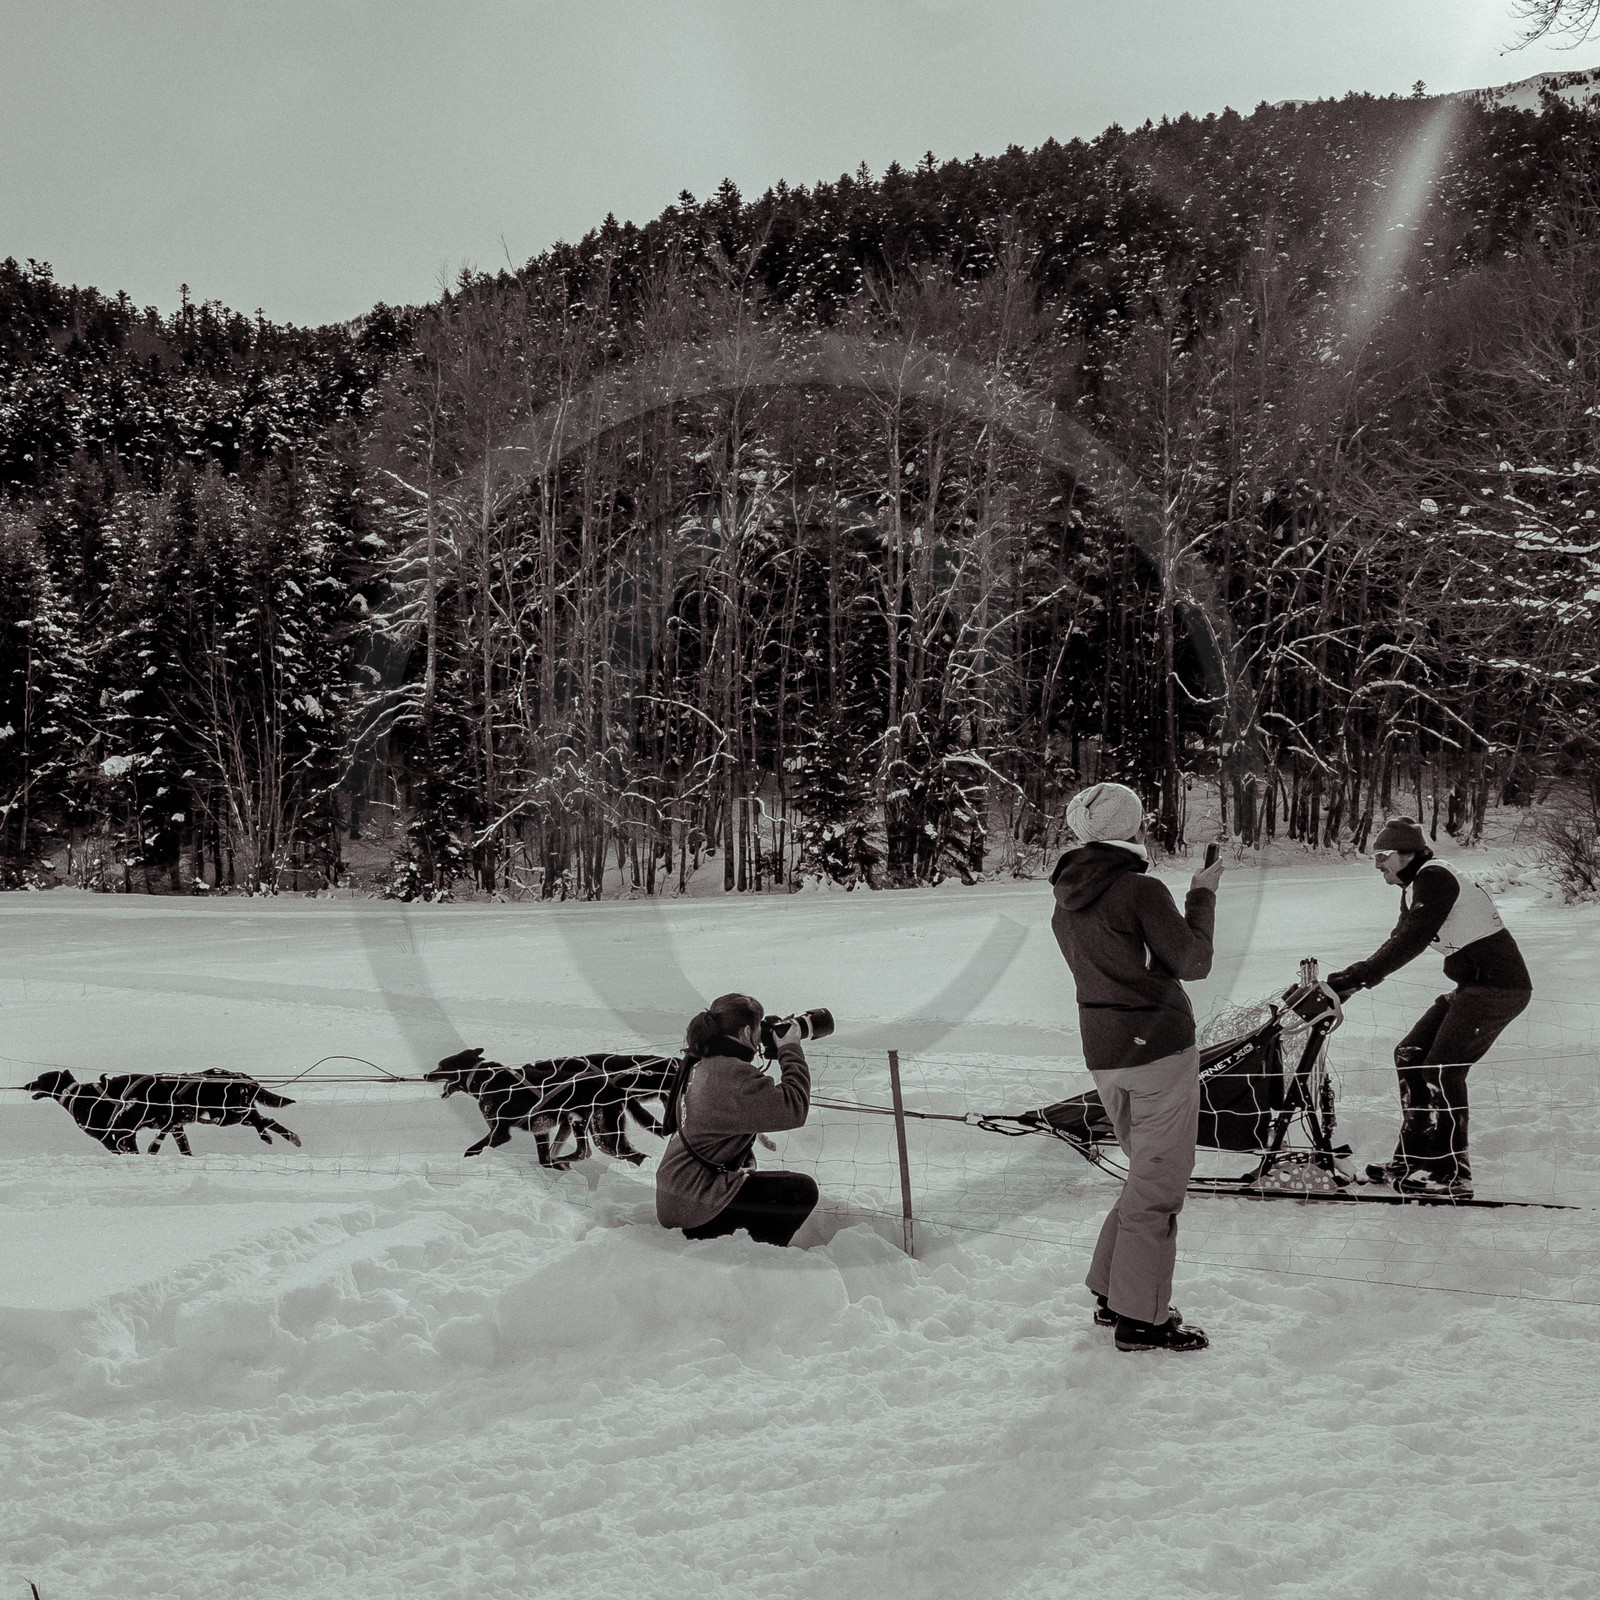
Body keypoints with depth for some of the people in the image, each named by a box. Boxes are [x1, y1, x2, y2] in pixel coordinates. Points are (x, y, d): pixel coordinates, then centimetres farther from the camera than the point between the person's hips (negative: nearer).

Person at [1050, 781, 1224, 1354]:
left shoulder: (1066, 899, 7)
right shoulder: (1141, 890, -16)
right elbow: (1193, 962, -11)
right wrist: (1202, 897, 1)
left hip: (1102, 1051, 8)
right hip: (1159, 1047, -8)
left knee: (1148, 1172, 21)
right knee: (1160, 1184, 1)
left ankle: (1111, 1293, 25)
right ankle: (1139, 1318, 4)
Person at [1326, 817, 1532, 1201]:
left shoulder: (1435, 878, -17)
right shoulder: (1415, 887, 14)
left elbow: (1411, 942, -25)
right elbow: (1400, 942, 14)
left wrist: (1356, 977, -23)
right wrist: (1350, 980, 3)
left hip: (1498, 987, -10)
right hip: (1473, 986, 10)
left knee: (1442, 1068, -12)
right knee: (1410, 1055, 8)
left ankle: (1452, 1173, -6)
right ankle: (1413, 1159, 14)